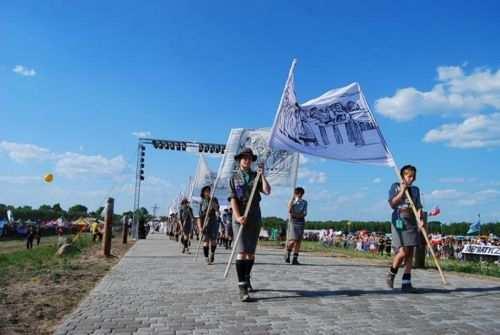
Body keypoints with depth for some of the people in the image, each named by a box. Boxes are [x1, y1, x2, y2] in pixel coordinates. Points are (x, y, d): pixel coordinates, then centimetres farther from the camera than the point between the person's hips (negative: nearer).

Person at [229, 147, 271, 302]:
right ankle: (242, 288, -13)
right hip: (240, 218, -3)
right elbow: (233, 199, -7)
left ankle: (246, 278, 33)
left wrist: (262, 174, -9)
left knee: (251, 252, 11)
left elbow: (267, 191, -7)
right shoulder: (234, 178, 3)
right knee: (242, 252, -14)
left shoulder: (256, 176, 9)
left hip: (255, 218, 3)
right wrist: (238, 217, -21)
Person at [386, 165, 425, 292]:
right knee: (403, 252, -13)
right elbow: (392, 204, -6)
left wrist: (420, 219, -9)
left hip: (412, 223, 5)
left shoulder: (415, 190, 15)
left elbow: (418, 207, 8)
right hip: (399, 222, -5)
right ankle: (391, 274, 12)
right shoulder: (395, 187, 4)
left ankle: (406, 283, 7)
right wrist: (402, 191, -10)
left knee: (410, 254, 2)